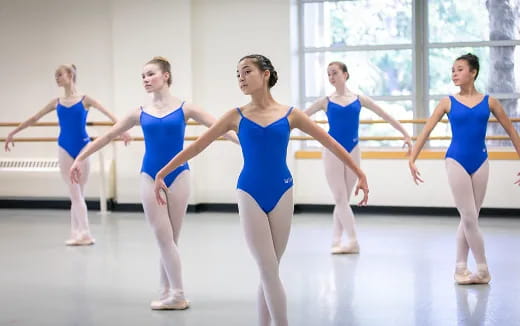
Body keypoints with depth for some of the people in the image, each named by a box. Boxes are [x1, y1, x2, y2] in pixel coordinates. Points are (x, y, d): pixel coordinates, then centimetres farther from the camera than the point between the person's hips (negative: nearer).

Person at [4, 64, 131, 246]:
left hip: (82, 147, -2)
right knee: (75, 193, 1)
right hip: (65, 148, 2)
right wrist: (12, 133, 16)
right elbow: (34, 119, 14)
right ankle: (83, 234, 1)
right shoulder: (56, 102, 7)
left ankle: (78, 232, 8)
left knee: (78, 193, 5)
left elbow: (108, 114, -11)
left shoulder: (85, 100, -1)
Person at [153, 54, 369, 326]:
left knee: (269, 270, 8)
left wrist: (360, 174, 6)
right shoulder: (236, 116, 2)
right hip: (250, 195, -1)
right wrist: (161, 174, 1)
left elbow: (330, 143, 6)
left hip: (281, 194, 1)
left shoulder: (290, 114, 2)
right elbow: (196, 146, 4)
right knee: (268, 270, -3)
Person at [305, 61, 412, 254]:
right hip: (332, 151, -1)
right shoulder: (326, 101, 2)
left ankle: (336, 241, 12)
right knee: (340, 199, -6)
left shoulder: (359, 99, 4)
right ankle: (353, 242, -5)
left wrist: (405, 134, 8)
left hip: (352, 151, 1)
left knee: (343, 199, 6)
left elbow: (386, 116, 9)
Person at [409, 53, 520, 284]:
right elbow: (426, 131, 0)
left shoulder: (489, 101, 3)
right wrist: (412, 160, -8)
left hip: (480, 162, 2)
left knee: (469, 218, 7)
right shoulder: (448, 102, 0)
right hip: (456, 161, -2)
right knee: (469, 218, -4)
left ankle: (461, 268, 17)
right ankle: (483, 270, 6)